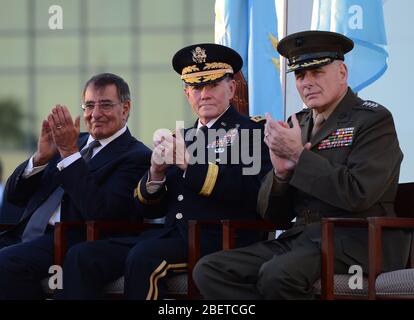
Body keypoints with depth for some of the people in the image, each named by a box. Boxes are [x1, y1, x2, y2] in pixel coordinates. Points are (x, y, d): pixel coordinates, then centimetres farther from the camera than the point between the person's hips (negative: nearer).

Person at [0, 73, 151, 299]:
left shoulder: (136, 157, 3)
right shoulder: (74, 141, 23)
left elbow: (100, 213, -14)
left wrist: (70, 152, -12)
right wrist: (40, 157, -1)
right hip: (24, 237, 7)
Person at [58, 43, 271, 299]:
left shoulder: (253, 130, 5)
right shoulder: (181, 138, 23)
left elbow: (251, 190, -14)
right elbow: (151, 209, 20)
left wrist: (189, 162, -15)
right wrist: (156, 172, -2)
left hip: (223, 237, -7)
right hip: (174, 234, 7)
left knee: (144, 257, -33)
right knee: (82, 256, -13)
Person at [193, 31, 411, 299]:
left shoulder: (374, 120, -3)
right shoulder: (297, 125, 15)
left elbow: (358, 194, -19)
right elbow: (272, 215, 14)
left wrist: (299, 155, -13)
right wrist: (281, 172, -7)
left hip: (356, 241, -7)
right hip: (300, 238, 7)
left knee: (277, 274, -35)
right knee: (208, 270, -12)